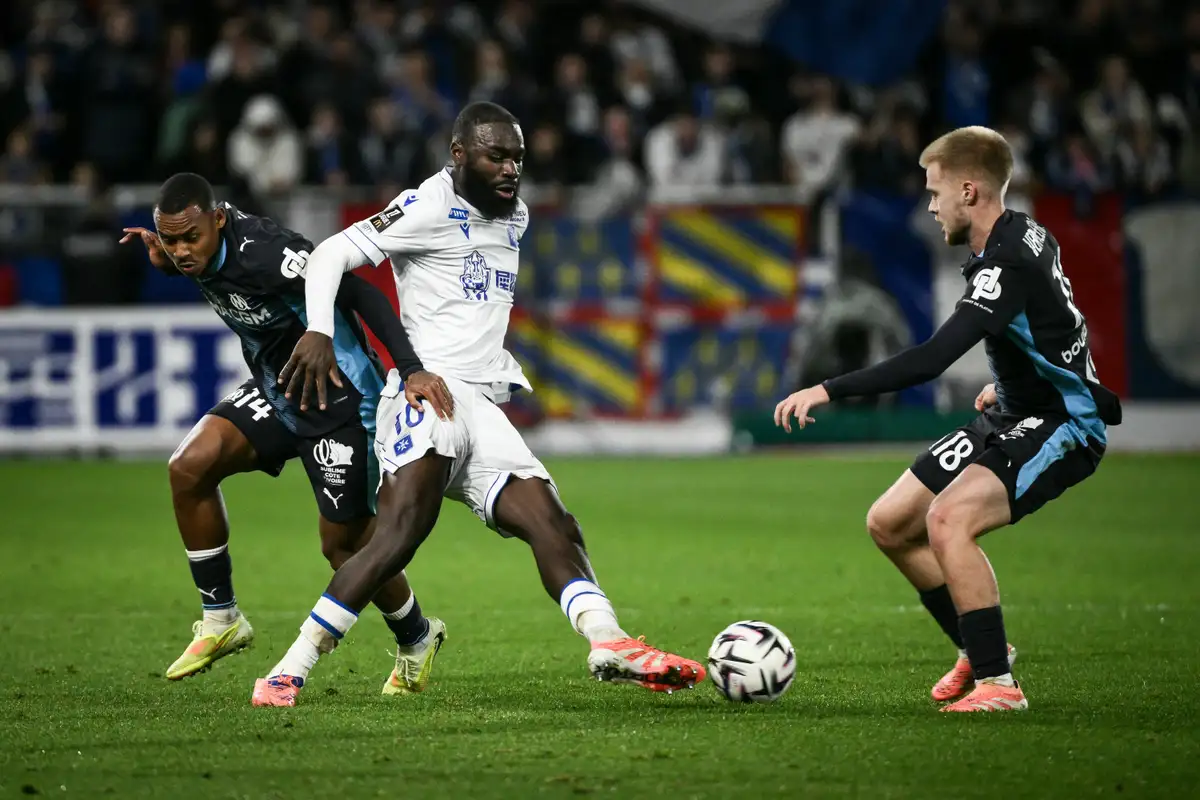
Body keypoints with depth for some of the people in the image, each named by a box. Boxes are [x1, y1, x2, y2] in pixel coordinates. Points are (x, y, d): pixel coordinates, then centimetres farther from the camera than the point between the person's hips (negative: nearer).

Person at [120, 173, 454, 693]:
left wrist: (412, 371, -38)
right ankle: (220, 621, 2)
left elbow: (360, 295, -30)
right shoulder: (204, 248, -7)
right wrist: (165, 261, -3)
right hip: (276, 391, 8)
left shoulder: (264, 252, -32)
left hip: (341, 401, -8)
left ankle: (416, 640, 29)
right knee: (190, 467, -11)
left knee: (344, 542, 0)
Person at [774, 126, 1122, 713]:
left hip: (1062, 427, -10)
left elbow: (931, 360, -35)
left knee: (948, 519, -32)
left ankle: (997, 683, -24)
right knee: (889, 525, 9)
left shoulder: (1007, 265, -27)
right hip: (1016, 414, 10)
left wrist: (828, 391, -35)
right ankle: (979, 648, 26)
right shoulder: (1025, 236, 4)